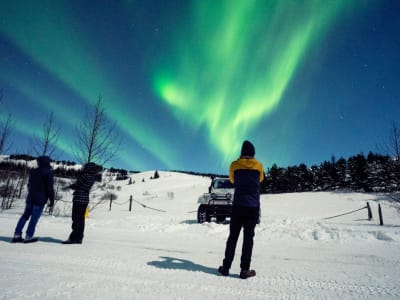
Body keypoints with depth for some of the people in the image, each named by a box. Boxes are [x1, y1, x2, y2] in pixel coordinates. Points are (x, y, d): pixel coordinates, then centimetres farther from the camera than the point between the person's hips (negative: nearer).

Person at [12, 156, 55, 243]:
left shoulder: (33, 171, 9)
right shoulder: (48, 173, -10)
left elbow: (29, 185, 19)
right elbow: (50, 189, -12)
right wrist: (51, 203, -7)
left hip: (30, 198, 6)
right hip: (40, 200, -6)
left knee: (25, 215, 14)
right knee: (34, 218, 0)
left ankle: (17, 235, 13)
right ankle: (28, 236, 4)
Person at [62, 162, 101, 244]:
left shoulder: (85, 176, -15)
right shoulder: (93, 177, 6)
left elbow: (76, 185, -8)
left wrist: (68, 186, 9)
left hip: (79, 199, -8)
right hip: (85, 199, 8)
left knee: (76, 219, -4)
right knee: (81, 219, 12)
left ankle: (73, 238, -1)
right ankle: (79, 238, 17)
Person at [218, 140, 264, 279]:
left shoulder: (235, 165, -1)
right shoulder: (259, 165, 0)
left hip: (238, 206, 0)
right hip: (253, 206, 0)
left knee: (233, 236, 7)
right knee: (248, 237, 5)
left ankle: (226, 267, 11)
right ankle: (245, 269, 6)